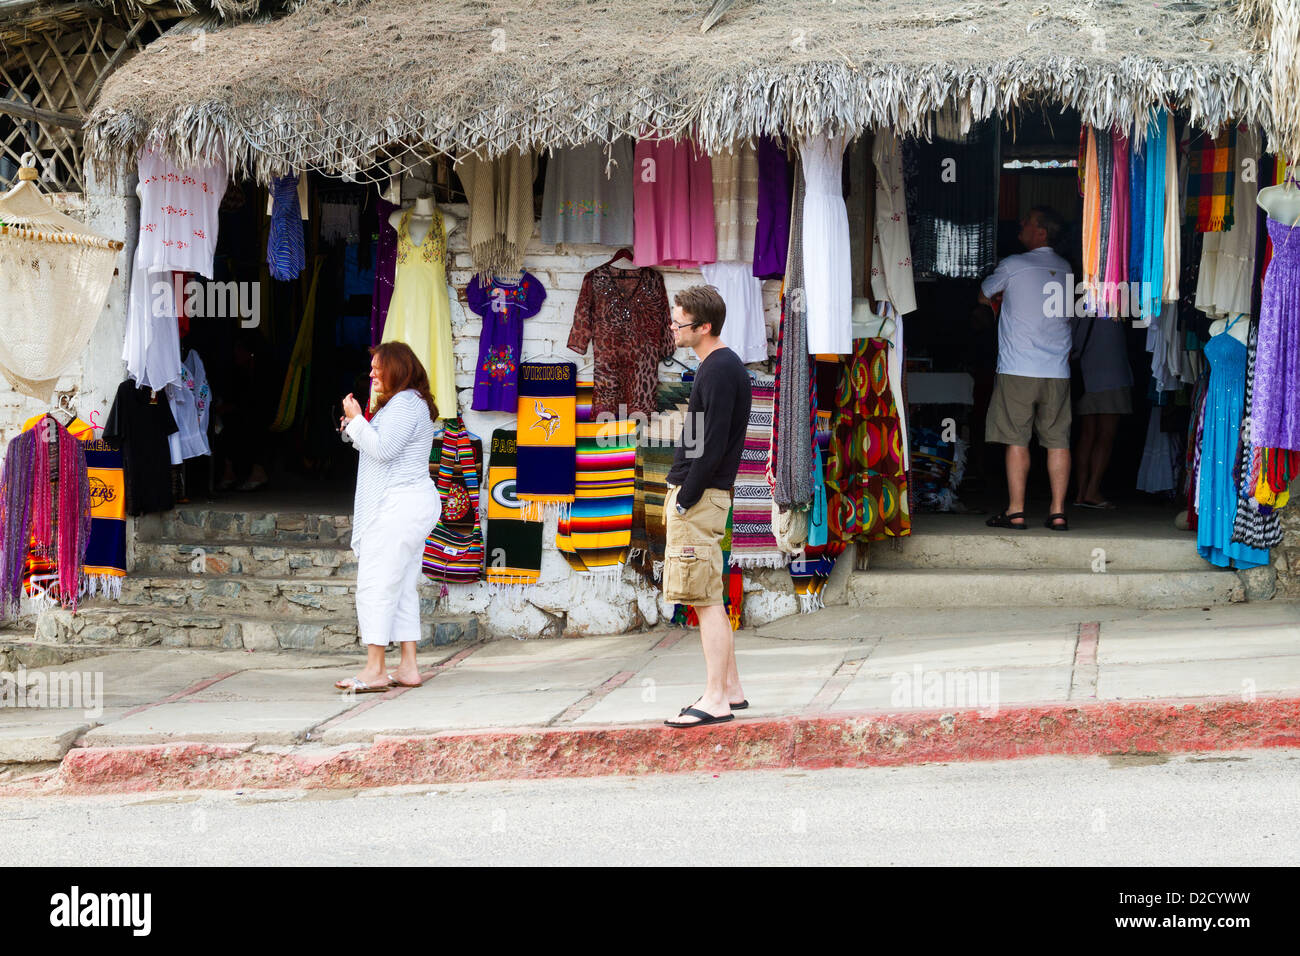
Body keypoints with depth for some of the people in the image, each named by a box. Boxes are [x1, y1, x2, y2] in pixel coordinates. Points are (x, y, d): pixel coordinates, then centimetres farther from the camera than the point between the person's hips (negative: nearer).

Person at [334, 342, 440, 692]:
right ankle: (408, 667, 11)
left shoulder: (404, 403, -13)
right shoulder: (409, 403, 21)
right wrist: (355, 428, 12)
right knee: (403, 587, 11)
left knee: (375, 584, -9)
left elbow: (383, 449, -21)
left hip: (398, 505, -11)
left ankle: (374, 670, -8)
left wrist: (356, 420, -10)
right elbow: (385, 451, 22)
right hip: (412, 505, 11)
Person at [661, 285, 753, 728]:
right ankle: (731, 689, 22)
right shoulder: (722, 365, 16)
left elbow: (713, 445, -21)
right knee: (708, 599, 15)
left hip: (699, 497, -10)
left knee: (706, 600, -8)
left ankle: (716, 700, -6)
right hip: (694, 495, 10)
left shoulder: (720, 370, -15)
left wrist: (685, 499, -17)